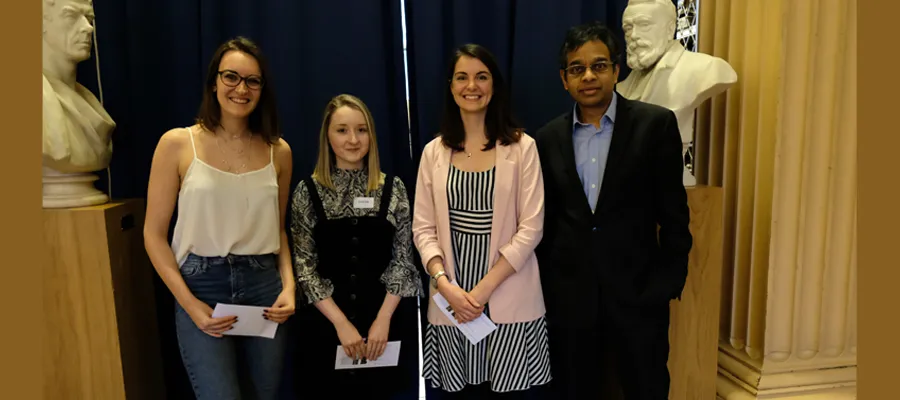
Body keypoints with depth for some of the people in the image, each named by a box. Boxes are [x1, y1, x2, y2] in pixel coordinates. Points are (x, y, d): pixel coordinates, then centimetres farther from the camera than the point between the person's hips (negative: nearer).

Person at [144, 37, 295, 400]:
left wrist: (289, 286, -3)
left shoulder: (278, 151, 4)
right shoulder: (177, 143, -4)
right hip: (202, 288, -3)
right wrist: (190, 303, -11)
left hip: (264, 286, 3)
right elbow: (154, 234, -3)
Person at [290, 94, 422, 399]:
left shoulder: (393, 188, -1)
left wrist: (383, 319, -11)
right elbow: (304, 265, -4)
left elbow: (403, 259, -2)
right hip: (328, 320, 0)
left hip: (389, 317, 1)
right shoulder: (308, 191, -3)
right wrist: (341, 323, -11)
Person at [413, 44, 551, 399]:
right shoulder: (434, 151, 5)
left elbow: (531, 228, -6)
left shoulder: (521, 147, -2)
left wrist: (484, 288, -13)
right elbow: (423, 229, 4)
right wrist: (445, 285, -11)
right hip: (451, 301, 2)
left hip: (509, 300, -2)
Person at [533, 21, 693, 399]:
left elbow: (673, 211, -4)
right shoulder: (549, 137, 4)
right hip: (569, 293, 3)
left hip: (638, 289, -2)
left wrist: (668, 283, -7)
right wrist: (543, 283, 6)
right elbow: (545, 218, 8)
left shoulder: (655, 124, -5)